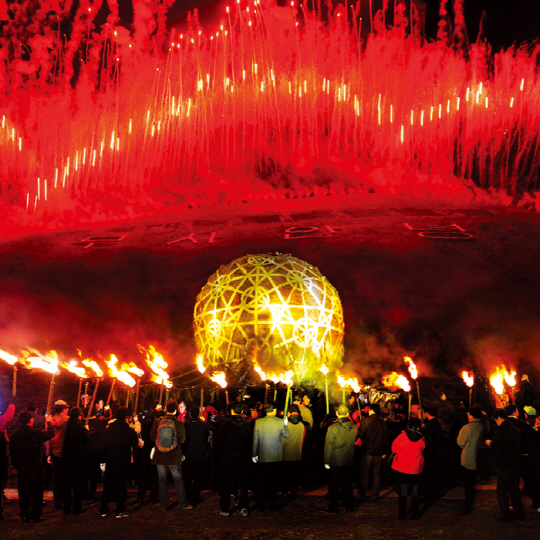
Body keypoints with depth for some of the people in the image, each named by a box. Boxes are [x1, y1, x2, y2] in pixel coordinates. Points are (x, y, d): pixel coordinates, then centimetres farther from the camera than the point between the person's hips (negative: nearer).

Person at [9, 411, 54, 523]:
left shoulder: (14, 435, -2)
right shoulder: (36, 432, -13)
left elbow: (12, 452, 5)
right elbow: (49, 434, 3)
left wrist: (15, 466, 14)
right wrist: (51, 426, 23)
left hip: (21, 467, 4)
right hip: (35, 466, -4)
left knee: (23, 492, 12)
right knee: (36, 491, 5)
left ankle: (25, 515, 17)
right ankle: (35, 515, 7)